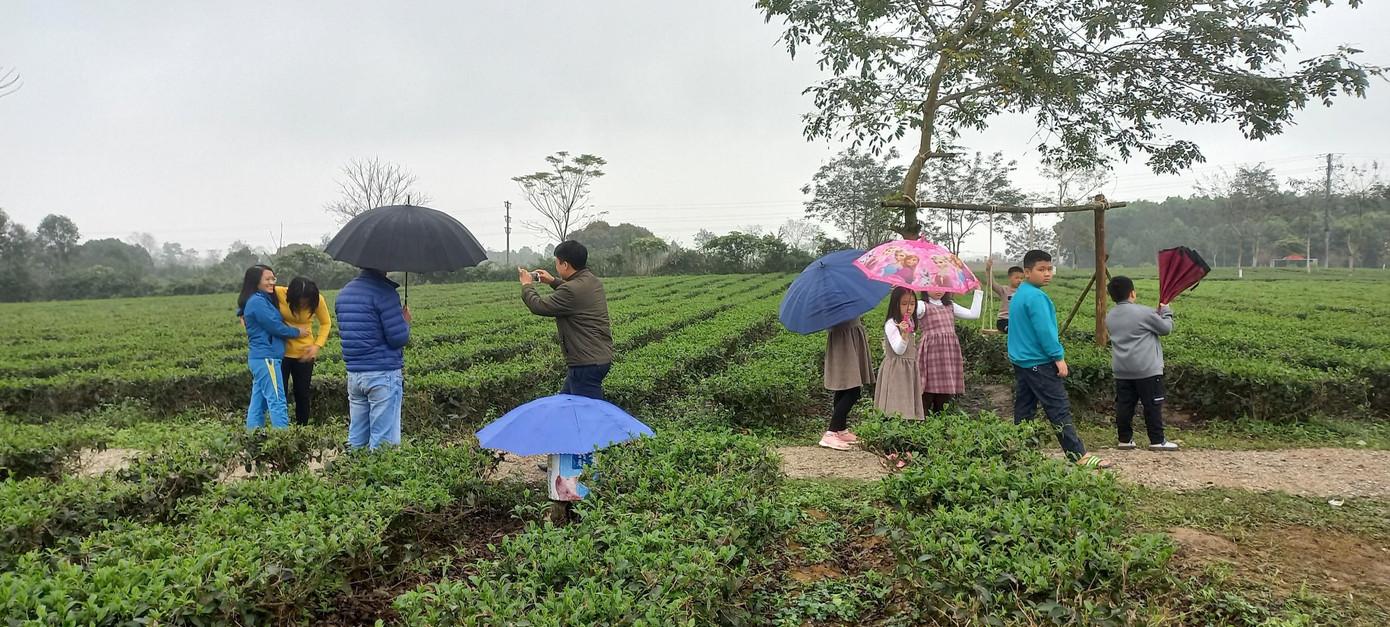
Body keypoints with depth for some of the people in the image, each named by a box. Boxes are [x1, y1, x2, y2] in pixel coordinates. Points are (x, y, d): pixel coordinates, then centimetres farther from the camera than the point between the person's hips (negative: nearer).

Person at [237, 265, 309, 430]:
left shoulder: (264, 299, 15)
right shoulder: (257, 301, -13)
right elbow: (275, 327, -12)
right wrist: (297, 332, 0)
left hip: (260, 358, 10)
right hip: (266, 358, -10)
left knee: (258, 404, 11)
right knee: (277, 403, -10)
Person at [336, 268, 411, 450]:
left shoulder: (343, 294, 12)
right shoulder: (385, 292, -13)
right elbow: (399, 338, -16)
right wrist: (406, 322, 4)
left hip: (353, 375, 8)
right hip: (383, 374, -7)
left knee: (356, 438, 14)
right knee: (383, 440, -1)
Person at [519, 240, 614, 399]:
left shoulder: (572, 290, -22)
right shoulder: (593, 281, 7)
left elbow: (539, 307, -11)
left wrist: (526, 285, 6)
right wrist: (554, 281, 27)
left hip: (587, 364, -10)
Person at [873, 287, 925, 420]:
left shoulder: (911, 323, 12)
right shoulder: (891, 324, -14)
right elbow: (898, 350, -20)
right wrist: (904, 333, -36)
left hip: (910, 369, 8)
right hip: (896, 369, -8)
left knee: (910, 402, 7)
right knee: (897, 405, -10)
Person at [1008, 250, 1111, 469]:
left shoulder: (1018, 295, 14)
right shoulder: (1036, 297, -16)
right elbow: (1044, 331, -20)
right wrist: (1059, 357, -14)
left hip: (1021, 361, 10)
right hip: (1039, 362, -10)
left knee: (1024, 410, 11)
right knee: (1059, 409, -6)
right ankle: (1079, 455, -3)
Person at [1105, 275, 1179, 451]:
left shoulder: (1109, 317, 7)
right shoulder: (1144, 312, -11)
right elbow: (1166, 328, -1)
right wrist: (1166, 311, 17)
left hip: (1121, 371, 6)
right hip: (1147, 370, -5)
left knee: (1124, 404, 8)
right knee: (1152, 405, 3)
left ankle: (1125, 439, 13)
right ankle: (1157, 441, 7)